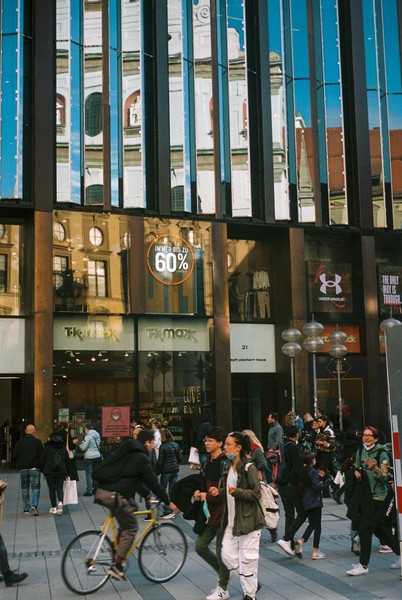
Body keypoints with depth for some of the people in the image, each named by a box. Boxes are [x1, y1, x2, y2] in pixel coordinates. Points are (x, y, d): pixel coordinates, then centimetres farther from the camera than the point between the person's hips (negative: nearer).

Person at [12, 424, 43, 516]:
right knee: (35, 488, 2)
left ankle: (26, 508, 16)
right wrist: (41, 467, 9)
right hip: (34, 468, -3)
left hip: (23, 469, 3)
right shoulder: (37, 442, -7)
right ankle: (34, 506, -16)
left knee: (24, 488, 14)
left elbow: (14, 456, 4)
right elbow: (42, 456, -6)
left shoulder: (19, 442, 1)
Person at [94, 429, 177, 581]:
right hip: (113, 495, -9)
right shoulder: (141, 458, -5)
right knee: (131, 527, 3)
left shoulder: (126, 452, 23)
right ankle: (117, 566, 1)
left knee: (133, 506, 23)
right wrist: (169, 502, 8)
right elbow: (153, 483, -2)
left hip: (101, 491, 9)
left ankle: (117, 549, 21)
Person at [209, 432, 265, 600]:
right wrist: (219, 491, 0)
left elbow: (256, 493, -18)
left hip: (248, 520, -8)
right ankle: (252, 582, 27)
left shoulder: (249, 468, -15)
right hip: (231, 520, 8)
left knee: (247, 558, 0)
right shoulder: (227, 466, 9)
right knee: (227, 555, 6)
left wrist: (236, 491, -29)